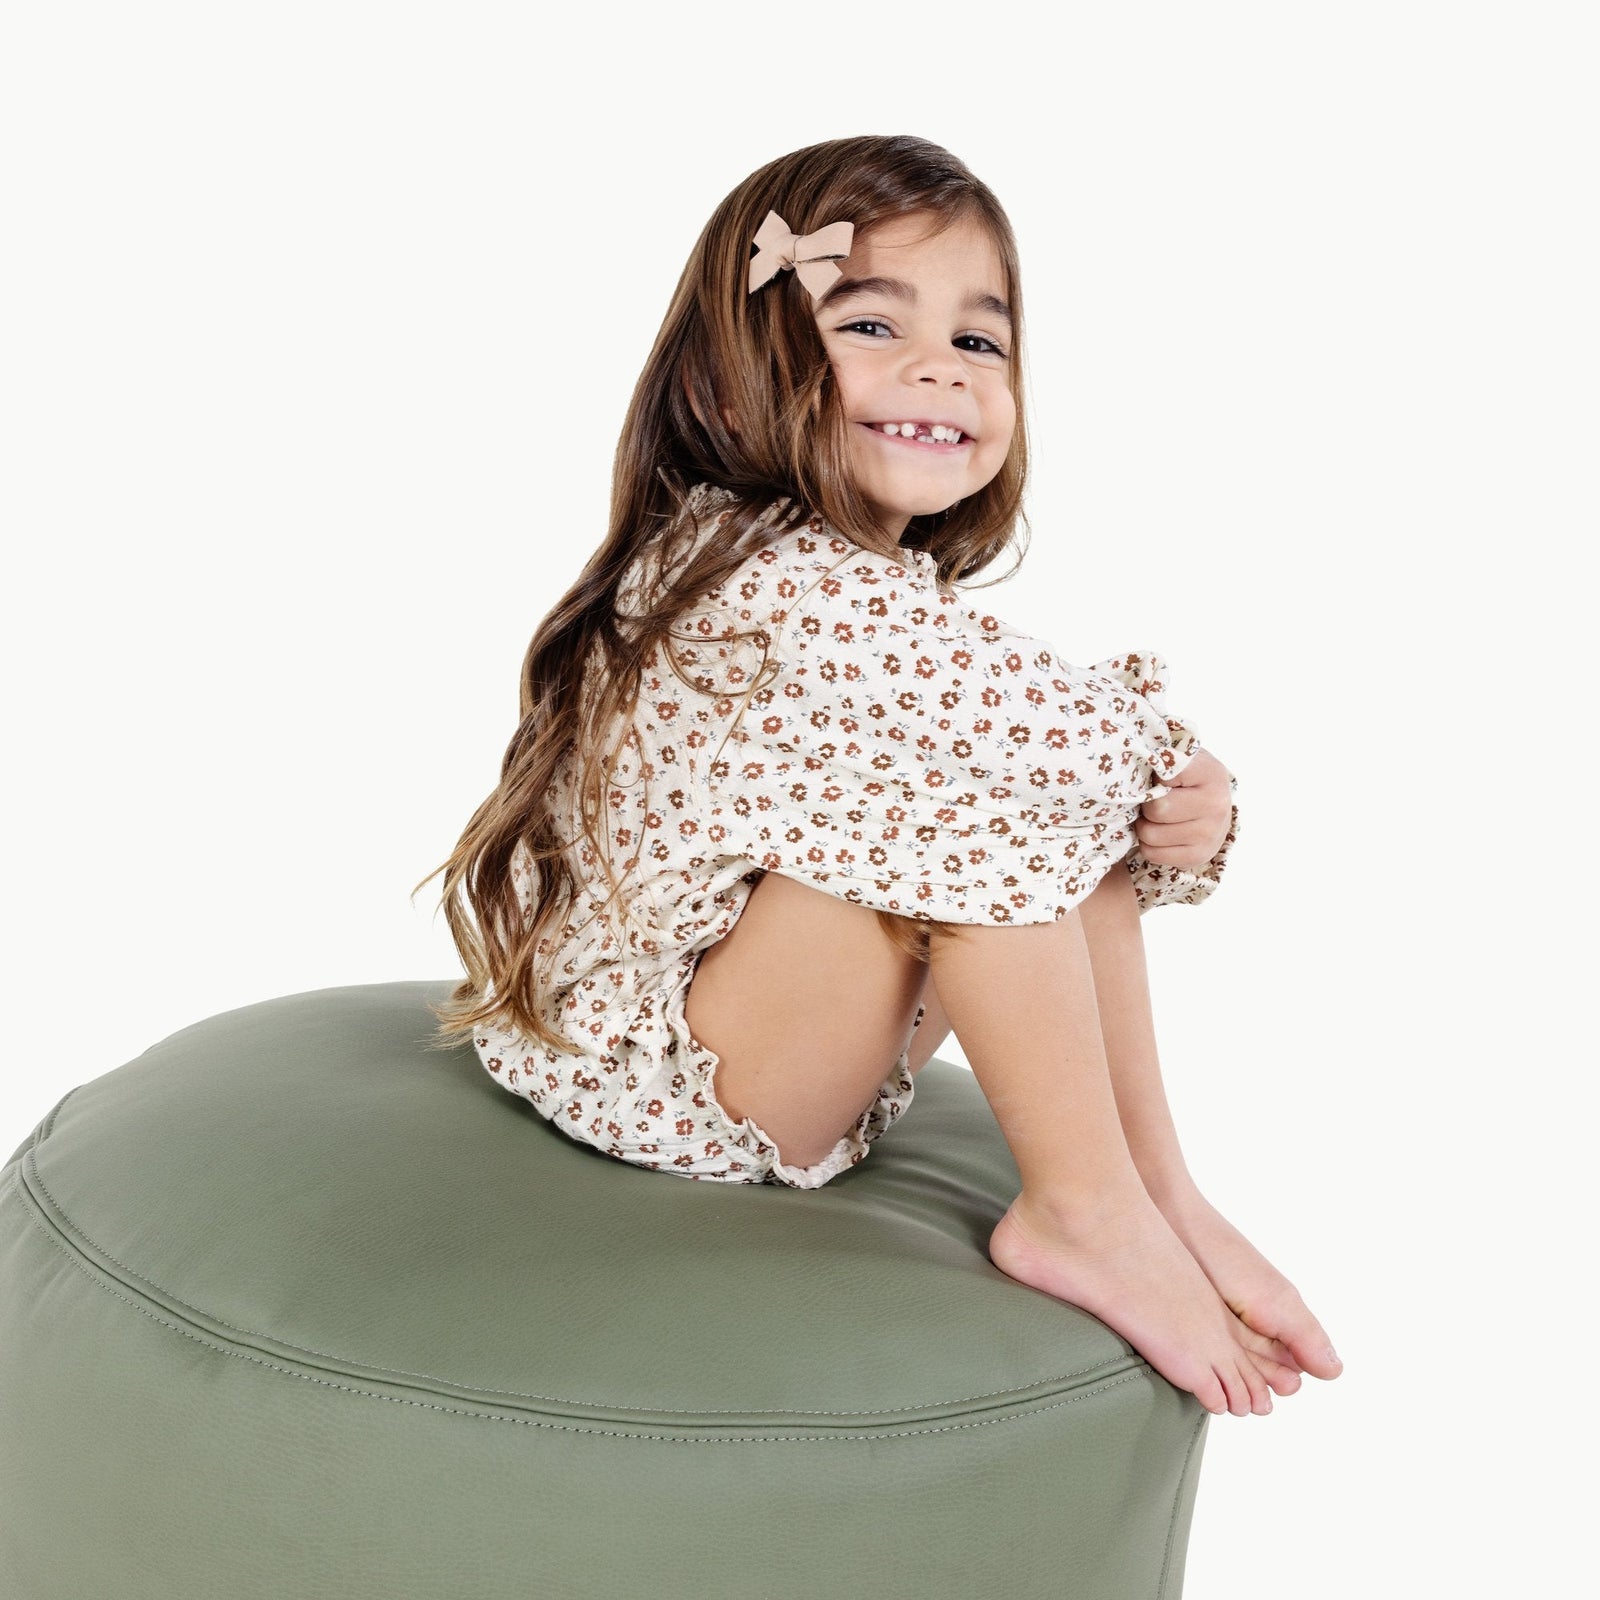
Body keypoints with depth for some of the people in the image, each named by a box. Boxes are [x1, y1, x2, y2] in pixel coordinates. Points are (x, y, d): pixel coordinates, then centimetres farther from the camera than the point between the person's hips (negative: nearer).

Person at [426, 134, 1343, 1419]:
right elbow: (1056, 726, -30)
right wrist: (1171, 744, -8)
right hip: (667, 1090, -10)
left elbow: (1126, 792, 6)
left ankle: (1159, 1192, 2)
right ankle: (1082, 1210, -12)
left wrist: (1178, 813, -16)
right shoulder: (804, 592, -26)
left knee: (1083, 818, 2)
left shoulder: (881, 596, 4)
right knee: (991, 790, -25)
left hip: (794, 1061, 10)